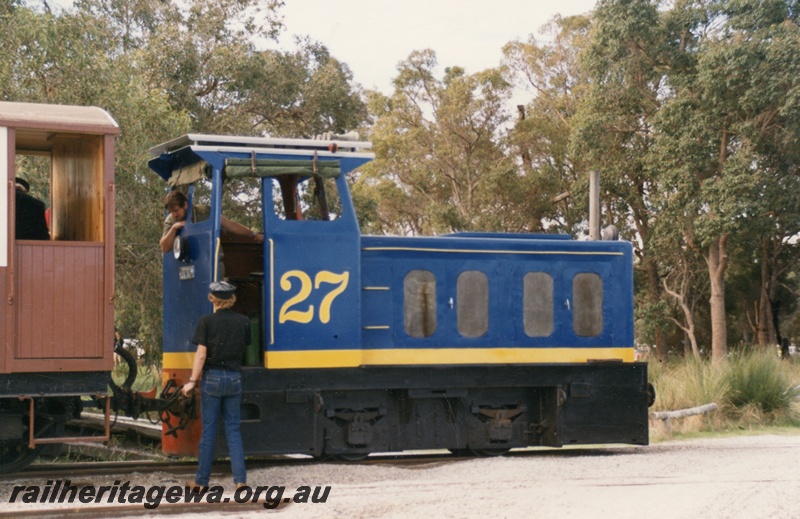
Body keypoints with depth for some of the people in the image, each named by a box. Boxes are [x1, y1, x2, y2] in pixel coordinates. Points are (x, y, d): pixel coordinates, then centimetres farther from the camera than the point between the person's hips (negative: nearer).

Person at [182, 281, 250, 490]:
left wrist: (192, 381, -8)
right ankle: (240, 479, -1)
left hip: (212, 377, -2)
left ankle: (201, 481, 10)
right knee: (233, 429, 7)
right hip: (234, 378, 2)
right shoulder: (243, 322, 1)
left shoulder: (207, 321, -8)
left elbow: (201, 354, -11)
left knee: (208, 430, 3)